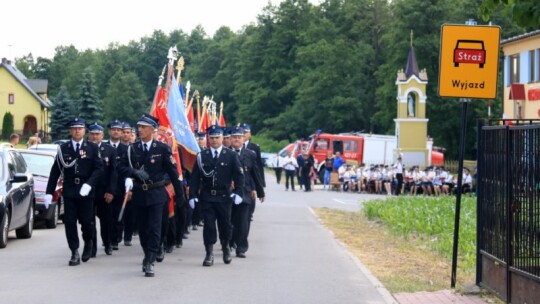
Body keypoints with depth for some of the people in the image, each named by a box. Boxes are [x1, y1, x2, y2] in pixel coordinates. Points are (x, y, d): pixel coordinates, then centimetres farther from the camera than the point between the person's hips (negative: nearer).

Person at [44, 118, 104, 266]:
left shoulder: (92, 148, 3)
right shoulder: (63, 148, 5)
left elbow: (99, 168, -4)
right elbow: (55, 171, 4)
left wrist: (89, 184, -18)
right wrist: (49, 192, 0)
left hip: (86, 192, -1)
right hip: (69, 192, 1)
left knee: (87, 222, -1)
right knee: (70, 223, -1)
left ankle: (88, 243, 28)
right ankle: (75, 253, 7)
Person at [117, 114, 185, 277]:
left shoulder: (162, 148, -5)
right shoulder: (132, 149, 4)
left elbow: (173, 172, -1)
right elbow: (121, 166, 3)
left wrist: (179, 194, 1)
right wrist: (135, 172, -16)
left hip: (156, 194, -3)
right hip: (139, 194, 3)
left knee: (154, 228, -7)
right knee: (143, 229, 10)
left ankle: (150, 262, -7)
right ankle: (148, 256, 27)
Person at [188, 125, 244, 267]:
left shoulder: (231, 156, 1)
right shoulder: (201, 156, 4)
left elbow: (239, 175, 0)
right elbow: (195, 177, 4)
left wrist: (238, 192, -11)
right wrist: (193, 195, -3)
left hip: (224, 197, 0)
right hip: (206, 198, 0)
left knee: (225, 224, 9)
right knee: (208, 225, -3)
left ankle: (226, 248, 31)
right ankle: (209, 254, 1)